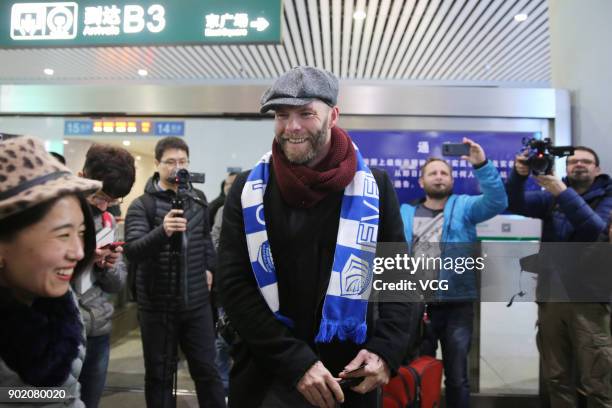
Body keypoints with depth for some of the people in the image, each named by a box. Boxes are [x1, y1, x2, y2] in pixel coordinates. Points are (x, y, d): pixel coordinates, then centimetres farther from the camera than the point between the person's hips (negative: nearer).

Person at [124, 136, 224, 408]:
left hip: (197, 302, 3)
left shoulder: (198, 200, 7)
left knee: (206, 370, 11)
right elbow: (132, 252, -22)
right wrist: (162, 231, -38)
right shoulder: (141, 205, -8)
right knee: (159, 374, 12)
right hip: (157, 305, -3)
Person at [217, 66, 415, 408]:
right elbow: (234, 284, -8)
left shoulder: (375, 186, -4)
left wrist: (386, 350, -12)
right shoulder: (249, 189, -4)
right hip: (266, 372, 0)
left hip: (348, 374, 1)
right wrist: (295, 362, -15)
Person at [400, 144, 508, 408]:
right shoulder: (405, 213, 6)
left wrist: (481, 165, -27)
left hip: (457, 307, -1)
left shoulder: (464, 206, 4)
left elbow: (496, 202, -14)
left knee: (457, 378, 14)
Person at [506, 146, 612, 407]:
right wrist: (519, 175, -21)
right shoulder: (552, 197, 12)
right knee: (556, 379, 11)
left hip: (589, 298, -3)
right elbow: (516, 205, -3)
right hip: (550, 295, 3)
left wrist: (562, 192, -23)